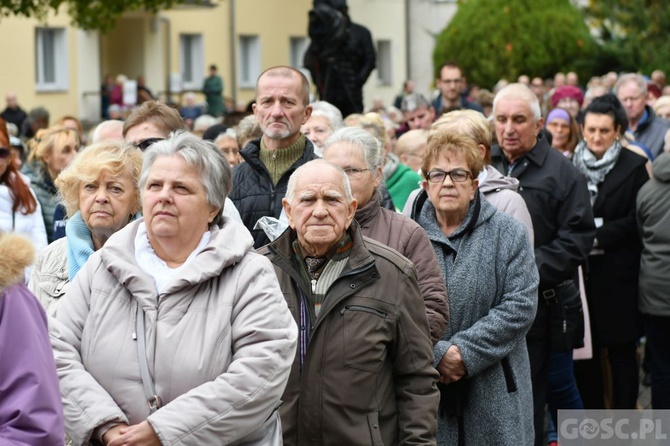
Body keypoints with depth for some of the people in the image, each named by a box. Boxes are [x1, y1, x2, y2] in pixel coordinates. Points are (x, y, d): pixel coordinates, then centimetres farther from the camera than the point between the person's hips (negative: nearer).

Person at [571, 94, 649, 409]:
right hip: (581, 274, 3)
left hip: (618, 276, -3)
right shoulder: (572, 166, 7)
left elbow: (637, 220, -7)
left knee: (622, 354, 3)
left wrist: (599, 236, -16)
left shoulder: (634, 167, -2)